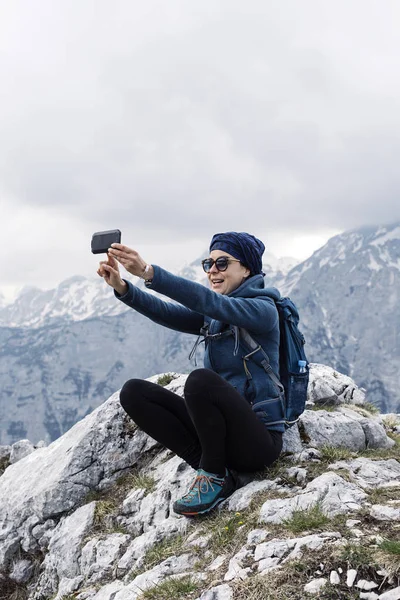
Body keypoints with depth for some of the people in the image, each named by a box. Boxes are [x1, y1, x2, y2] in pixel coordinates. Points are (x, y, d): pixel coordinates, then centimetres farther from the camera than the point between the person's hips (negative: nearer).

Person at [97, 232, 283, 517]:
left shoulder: (263, 309, -9)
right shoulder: (212, 316, 12)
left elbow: (208, 301, -27)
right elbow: (166, 312, -6)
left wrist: (148, 272, -38)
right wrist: (122, 287, -24)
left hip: (259, 439, -7)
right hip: (221, 433, 7)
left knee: (200, 380, -35)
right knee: (133, 392, -6)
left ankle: (216, 476, -13)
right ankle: (209, 465, -6)